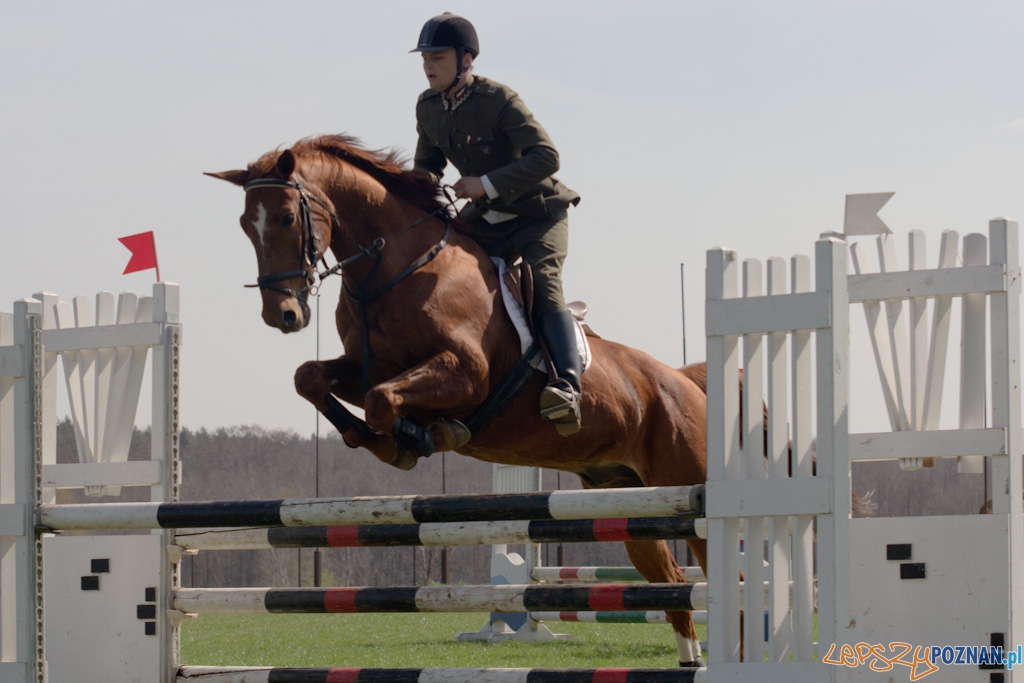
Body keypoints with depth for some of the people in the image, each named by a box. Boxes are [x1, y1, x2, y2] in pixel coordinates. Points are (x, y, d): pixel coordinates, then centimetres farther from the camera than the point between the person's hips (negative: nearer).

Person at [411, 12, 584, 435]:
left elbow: (546, 157, -28)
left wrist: (488, 184, -34)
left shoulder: (499, 101, -22)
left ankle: (569, 384, -41)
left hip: (539, 213, -7)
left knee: (543, 284, -28)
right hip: (486, 220, 7)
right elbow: (427, 160, 16)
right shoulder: (428, 108, 0)